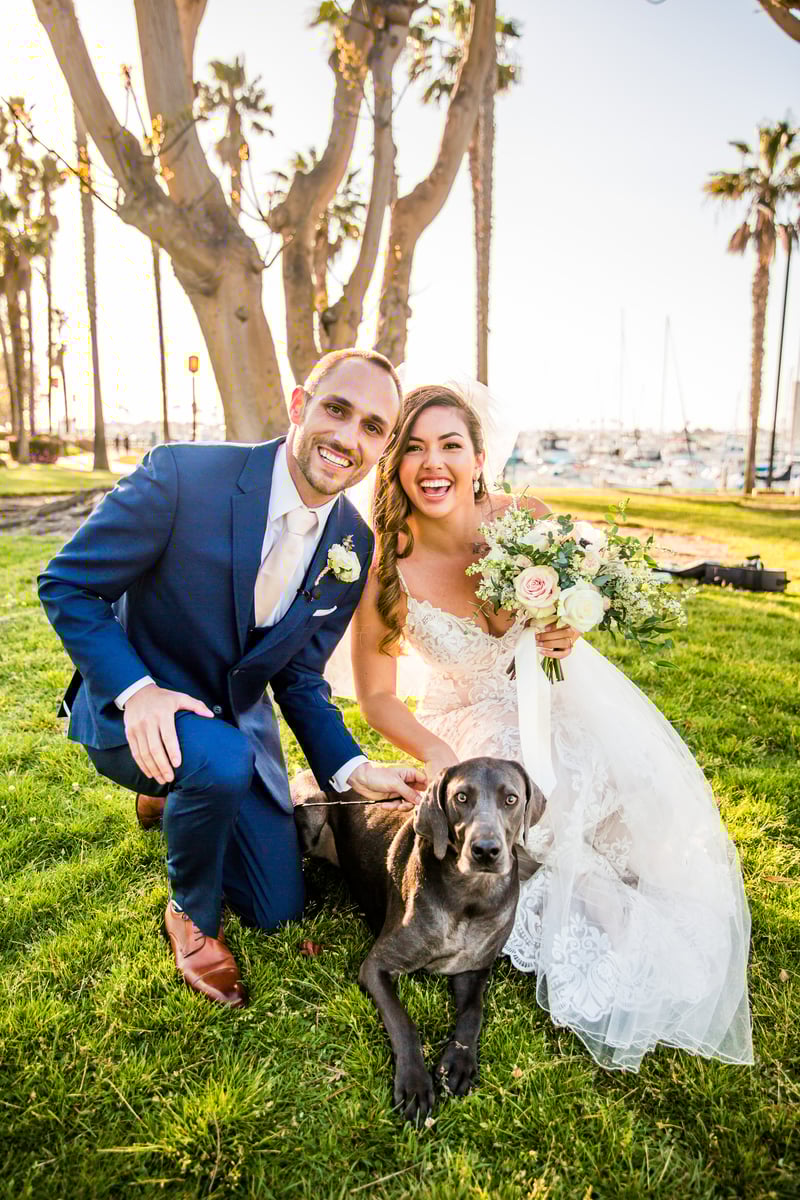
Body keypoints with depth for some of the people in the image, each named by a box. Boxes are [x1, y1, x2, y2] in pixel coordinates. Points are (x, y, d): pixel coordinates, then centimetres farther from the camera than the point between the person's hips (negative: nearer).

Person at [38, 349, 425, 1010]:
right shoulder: (182, 476, -25)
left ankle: (173, 788, 38)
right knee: (223, 759, -39)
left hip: (236, 720, 5)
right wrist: (135, 688, -30)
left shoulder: (355, 547, -9)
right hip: (132, 708, -4)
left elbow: (300, 677, -1)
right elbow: (65, 584, -17)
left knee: (277, 908, 12)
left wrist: (353, 770, -14)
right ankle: (191, 914, -3)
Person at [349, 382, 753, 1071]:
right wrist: (445, 762, -25)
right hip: (474, 724, -1)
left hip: (560, 696, 2)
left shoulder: (526, 519, -20)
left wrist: (571, 631, -23)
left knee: (647, 811, -18)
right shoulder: (385, 572, -23)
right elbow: (377, 697, -12)